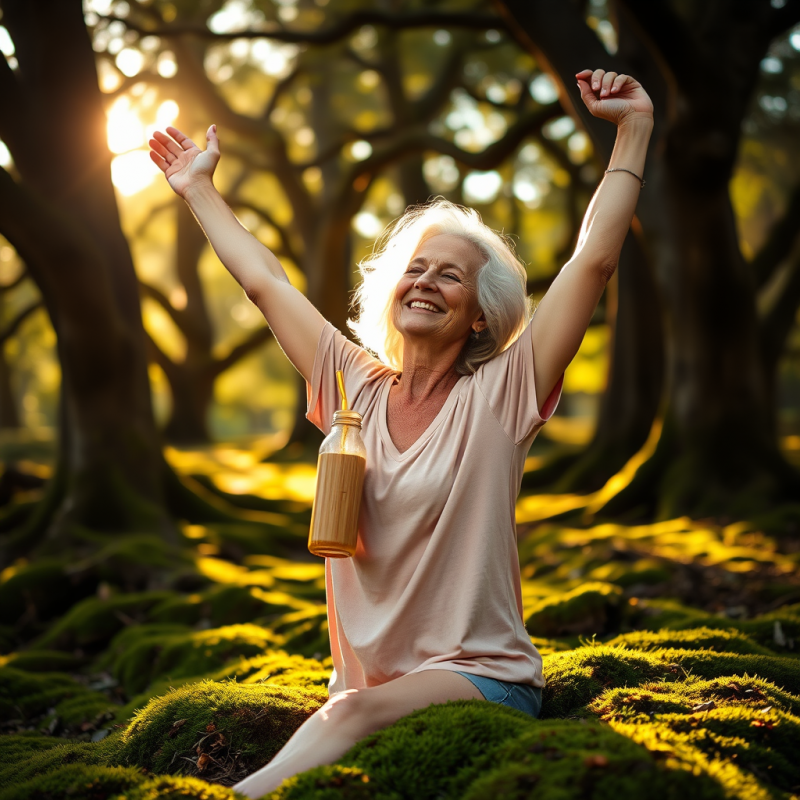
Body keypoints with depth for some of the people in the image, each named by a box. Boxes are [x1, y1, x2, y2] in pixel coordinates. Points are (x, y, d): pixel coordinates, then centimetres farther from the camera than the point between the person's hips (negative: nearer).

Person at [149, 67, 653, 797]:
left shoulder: (499, 394, -5)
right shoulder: (356, 386, 6)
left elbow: (594, 260, -10)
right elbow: (264, 282, 16)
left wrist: (634, 129, -10)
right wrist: (199, 188, 25)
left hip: (479, 676, -4)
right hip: (363, 679, 5)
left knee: (357, 715, -33)